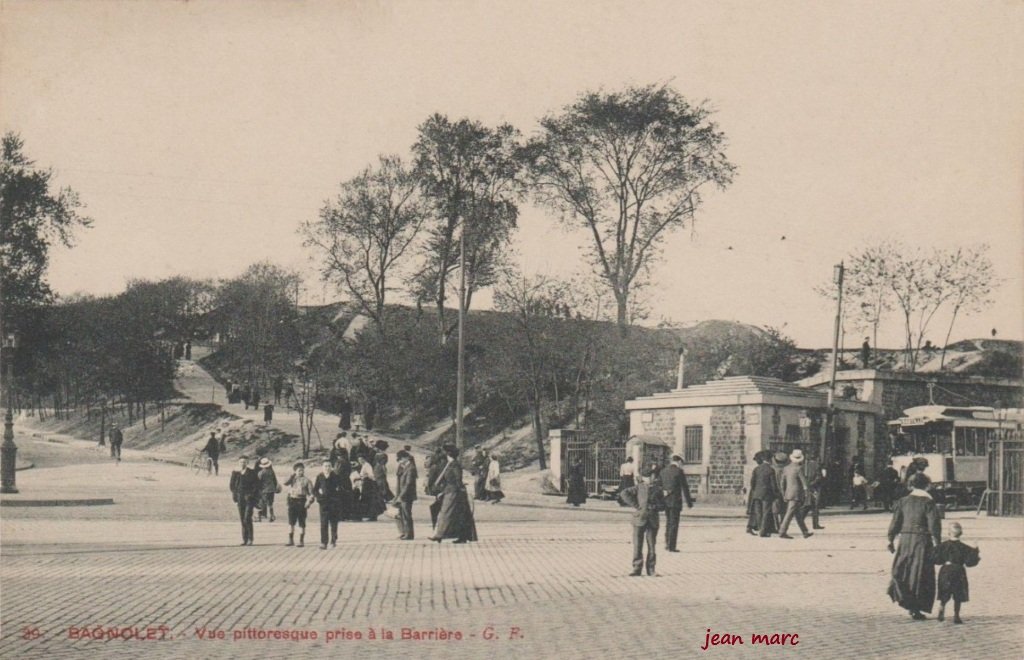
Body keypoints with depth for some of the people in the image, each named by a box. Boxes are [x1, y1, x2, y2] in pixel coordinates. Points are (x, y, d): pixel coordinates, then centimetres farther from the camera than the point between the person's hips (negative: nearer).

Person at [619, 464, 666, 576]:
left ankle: (651, 569, 15)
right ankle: (637, 569, 5)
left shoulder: (658, 489, 7)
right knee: (637, 546, 0)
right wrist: (635, 505, -10)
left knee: (652, 545, 6)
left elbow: (663, 505, 9)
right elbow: (625, 493, -6)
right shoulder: (639, 488, 2)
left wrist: (655, 507, -11)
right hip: (639, 519, -2)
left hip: (653, 520, 2)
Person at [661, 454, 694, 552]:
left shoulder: (663, 472, 8)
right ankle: (671, 547, -1)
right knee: (674, 523, 0)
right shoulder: (679, 472, -9)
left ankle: (667, 544, 22)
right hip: (675, 500, -6)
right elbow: (685, 488, -10)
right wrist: (689, 502, -5)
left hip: (665, 500, 6)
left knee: (668, 522, 19)